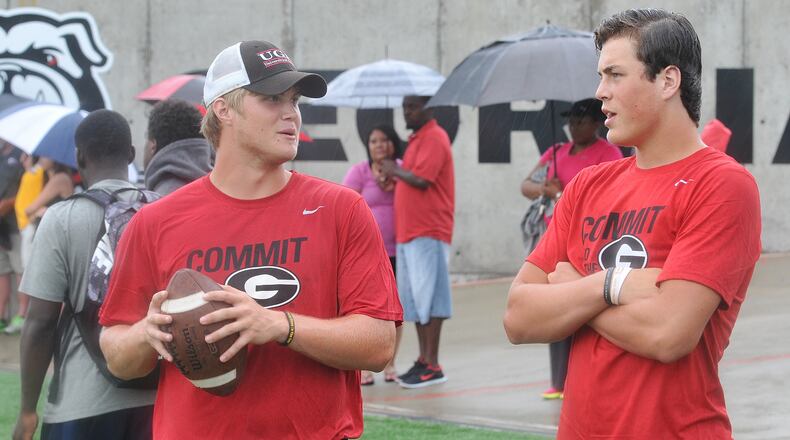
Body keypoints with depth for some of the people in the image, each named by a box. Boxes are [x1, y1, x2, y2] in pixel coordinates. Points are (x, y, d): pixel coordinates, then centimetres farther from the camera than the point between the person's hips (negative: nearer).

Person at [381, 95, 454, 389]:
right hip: (409, 232, 10)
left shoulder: (434, 139, -10)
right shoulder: (417, 139, 21)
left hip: (428, 233, -10)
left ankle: (433, 366, -7)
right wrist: (395, 177, 9)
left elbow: (421, 179, -21)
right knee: (413, 298, 11)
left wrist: (395, 170, -6)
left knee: (428, 297, -9)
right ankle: (423, 360, 17)